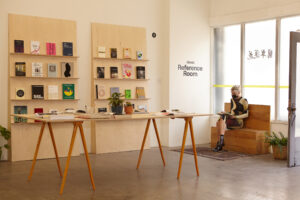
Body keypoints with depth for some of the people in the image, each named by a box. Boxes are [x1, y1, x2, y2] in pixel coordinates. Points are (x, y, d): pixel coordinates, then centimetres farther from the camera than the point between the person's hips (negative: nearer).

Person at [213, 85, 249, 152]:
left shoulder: (244, 101, 0)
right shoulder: (232, 100, 20)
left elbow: (246, 114, -5)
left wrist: (235, 116, -18)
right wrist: (226, 113, 5)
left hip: (238, 122, -6)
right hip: (230, 120, 6)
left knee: (223, 119, -33)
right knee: (219, 122, -27)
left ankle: (220, 141, -36)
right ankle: (220, 142, -32)